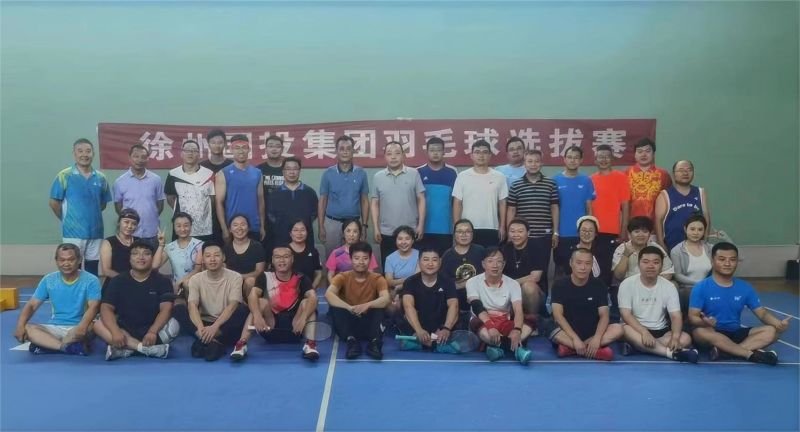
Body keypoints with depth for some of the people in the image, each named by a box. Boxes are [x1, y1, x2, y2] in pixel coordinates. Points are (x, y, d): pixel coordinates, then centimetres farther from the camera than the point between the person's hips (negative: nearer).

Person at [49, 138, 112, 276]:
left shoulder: (101, 178, 5)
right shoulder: (64, 176, -6)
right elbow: (54, 203, -3)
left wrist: (92, 215, 6)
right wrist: (67, 220, 3)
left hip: (95, 233, 4)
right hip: (73, 233, -3)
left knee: (92, 271, 12)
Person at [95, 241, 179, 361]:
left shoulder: (162, 281, -2)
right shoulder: (118, 281, 2)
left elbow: (166, 309, -14)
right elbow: (106, 308, -9)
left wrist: (152, 332, -31)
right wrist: (115, 332, -28)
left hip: (151, 330, -2)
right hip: (125, 330, 2)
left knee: (173, 325, -30)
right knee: (99, 325, -25)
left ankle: (125, 349, -29)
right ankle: (148, 349, -34)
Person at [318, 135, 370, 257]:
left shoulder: (361, 173, 1)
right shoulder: (328, 173, 0)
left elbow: (364, 201, 5)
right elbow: (322, 201, 3)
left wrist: (364, 226, 0)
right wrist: (321, 227, -3)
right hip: (332, 223, 0)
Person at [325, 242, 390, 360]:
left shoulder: (377, 278, -4)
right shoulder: (342, 277, -5)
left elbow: (386, 299, -23)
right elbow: (328, 294, -26)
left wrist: (367, 305, -44)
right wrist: (349, 308, -42)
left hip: (368, 323, 0)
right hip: (349, 322, 0)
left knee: (381, 306, -27)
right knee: (334, 307, -27)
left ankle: (374, 342, -33)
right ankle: (351, 341, -33)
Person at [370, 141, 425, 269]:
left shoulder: (414, 174, 0)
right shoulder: (378, 177, 4)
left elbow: (421, 200, 0)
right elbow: (374, 204, 5)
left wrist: (421, 225, -6)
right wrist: (376, 228, -1)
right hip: (387, 233, 1)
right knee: (388, 269, 8)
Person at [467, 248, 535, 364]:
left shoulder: (513, 284, -1)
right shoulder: (473, 282, -5)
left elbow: (518, 311, -15)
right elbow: (477, 308, -21)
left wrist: (517, 330, -36)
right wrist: (490, 326, -39)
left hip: (505, 324, 2)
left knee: (530, 323, -25)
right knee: (475, 323, -37)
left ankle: (497, 346, -39)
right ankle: (516, 347, -41)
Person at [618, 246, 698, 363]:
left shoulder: (668, 287, -1)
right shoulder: (627, 284, -8)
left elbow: (676, 316, -8)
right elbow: (626, 315, -16)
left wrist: (675, 337, -29)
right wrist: (644, 332, -31)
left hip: (660, 331, 3)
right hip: (637, 330, -3)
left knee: (685, 338, -24)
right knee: (625, 329, -36)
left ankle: (637, 346, -26)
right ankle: (671, 352, -37)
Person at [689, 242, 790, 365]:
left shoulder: (745, 288, 5)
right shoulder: (701, 287, -9)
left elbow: (761, 312, 6)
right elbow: (692, 317, -14)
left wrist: (778, 323, -16)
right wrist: (704, 322, -38)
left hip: (736, 333, 4)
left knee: (771, 331, -16)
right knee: (699, 332, -37)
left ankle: (723, 350, -29)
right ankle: (752, 354, -26)